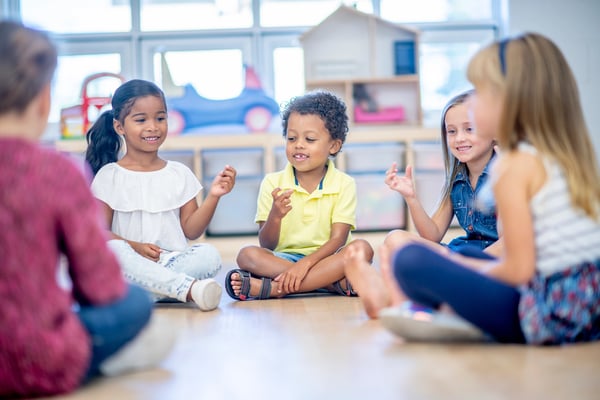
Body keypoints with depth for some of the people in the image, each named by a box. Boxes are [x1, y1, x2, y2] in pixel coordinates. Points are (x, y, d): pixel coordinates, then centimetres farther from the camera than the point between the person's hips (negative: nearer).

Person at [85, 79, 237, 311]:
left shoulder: (179, 173, 14)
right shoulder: (109, 176, 6)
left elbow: (191, 230, 10)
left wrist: (213, 196, -4)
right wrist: (135, 247, -18)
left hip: (174, 262, 3)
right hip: (133, 265, -2)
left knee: (209, 255, -26)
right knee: (114, 249, -36)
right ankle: (190, 288, -48)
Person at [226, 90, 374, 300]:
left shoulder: (343, 184, -1)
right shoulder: (273, 183, 2)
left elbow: (338, 239, -11)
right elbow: (267, 246, -2)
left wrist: (306, 263, -29)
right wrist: (275, 216, -24)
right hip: (285, 258, 0)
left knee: (362, 248, -29)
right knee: (247, 254, -26)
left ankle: (271, 288, -33)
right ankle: (334, 282, -31)